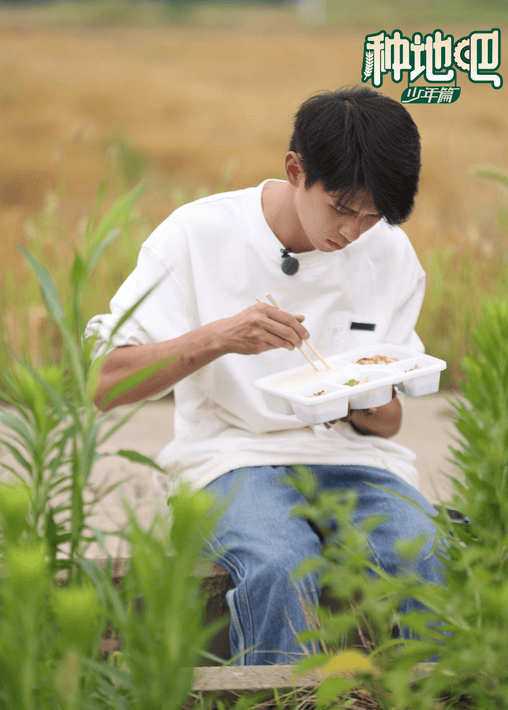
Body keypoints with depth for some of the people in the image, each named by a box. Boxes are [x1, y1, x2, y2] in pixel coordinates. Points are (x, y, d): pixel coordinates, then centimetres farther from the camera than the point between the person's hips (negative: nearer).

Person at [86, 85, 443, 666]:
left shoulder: (392, 255, 8)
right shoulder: (197, 234, -5)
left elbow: (390, 420, 14)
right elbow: (103, 384, -9)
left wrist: (367, 406, -11)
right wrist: (216, 338, -22)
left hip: (354, 458, 3)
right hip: (235, 457, -3)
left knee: (423, 559, -28)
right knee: (279, 565, -35)